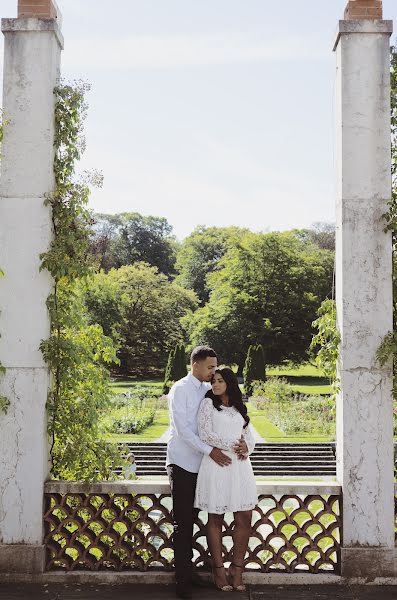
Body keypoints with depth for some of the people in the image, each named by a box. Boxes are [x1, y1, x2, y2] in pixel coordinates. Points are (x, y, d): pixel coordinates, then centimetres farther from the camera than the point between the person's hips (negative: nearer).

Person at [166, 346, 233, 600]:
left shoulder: (208, 390, 10)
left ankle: (188, 570, 23)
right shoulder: (180, 389, -9)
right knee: (182, 524, -3)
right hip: (183, 463, -6)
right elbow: (182, 428, -16)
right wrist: (210, 450, -21)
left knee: (190, 521, 13)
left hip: (200, 465, 6)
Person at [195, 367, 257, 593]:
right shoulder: (208, 404, 4)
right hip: (217, 465, -4)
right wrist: (232, 446, -10)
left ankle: (237, 569, 6)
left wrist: (246, 447, -5)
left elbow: (250, 435, 17)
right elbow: (205, 434, -7)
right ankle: (219, 570, 8)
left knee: (244, 518, -2)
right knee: (216, 519, 1)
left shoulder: (240, 408, 18)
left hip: (240, 466, 4)